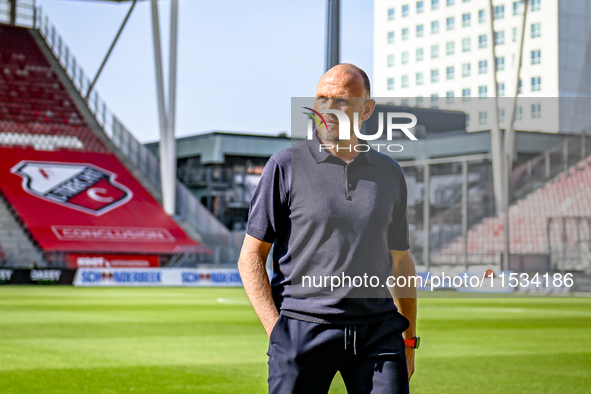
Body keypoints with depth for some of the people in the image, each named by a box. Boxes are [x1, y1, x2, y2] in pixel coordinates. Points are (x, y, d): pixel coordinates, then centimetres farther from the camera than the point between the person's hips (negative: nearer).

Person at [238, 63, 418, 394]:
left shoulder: (390, 173, 12)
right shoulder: (286, 166, 1)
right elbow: (251, 257, 0)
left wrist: (409, 339, 17)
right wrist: (277, 331, -9)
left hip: (377, 330, 3)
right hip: (304, 328, -2)